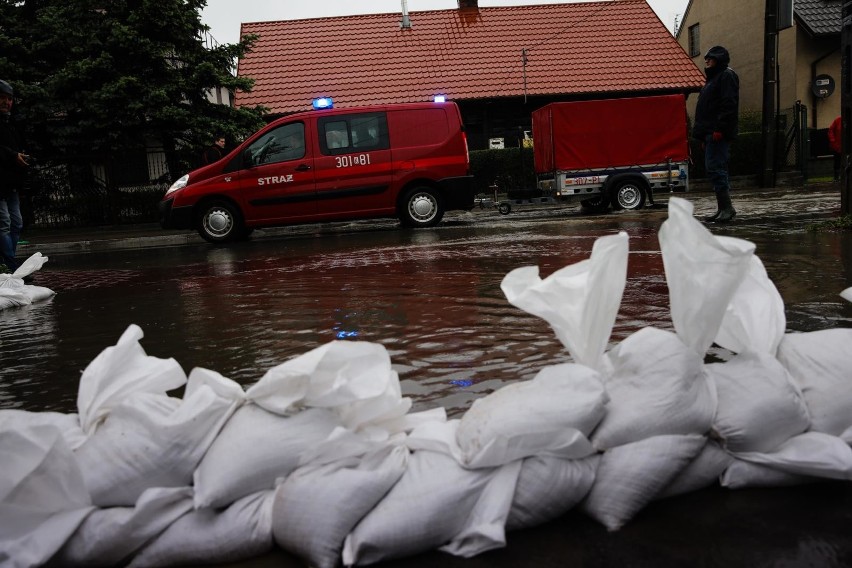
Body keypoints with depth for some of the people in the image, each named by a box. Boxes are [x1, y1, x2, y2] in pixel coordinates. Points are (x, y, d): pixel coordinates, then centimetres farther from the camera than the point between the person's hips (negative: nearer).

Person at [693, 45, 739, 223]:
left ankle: (727, 207, -15)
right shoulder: (712, 78, 27)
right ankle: (723, 208, 11)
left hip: (718, 134, -10)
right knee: (716, 169, 8)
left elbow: (729, 104, -16)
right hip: (711, 133, 10)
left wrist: (719, 128, -24)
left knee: (715, 169, -16)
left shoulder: (727, 76, -3)